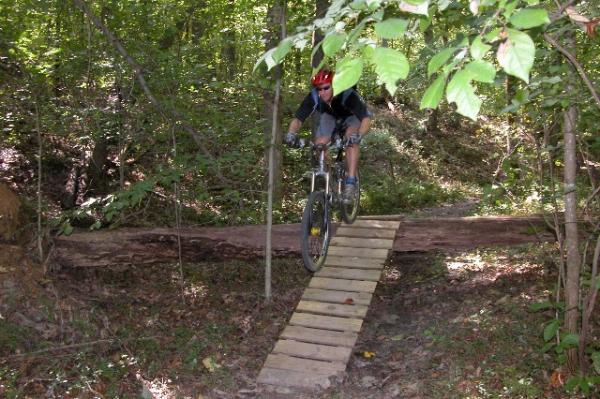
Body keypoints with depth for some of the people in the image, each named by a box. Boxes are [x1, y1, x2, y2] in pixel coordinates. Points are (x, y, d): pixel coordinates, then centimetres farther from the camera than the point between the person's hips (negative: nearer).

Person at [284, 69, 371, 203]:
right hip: (329, 116, 4)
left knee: (351, 139, -32)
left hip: (351, 116, -3)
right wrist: (291, 134, -50)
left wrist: (358, 135, -66)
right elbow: (298, 119, -29)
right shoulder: (313, 97, -31)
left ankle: (350, 183, -29)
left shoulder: (348, 95, -40)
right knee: (319, 144, -16)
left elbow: (366, 119, -47)